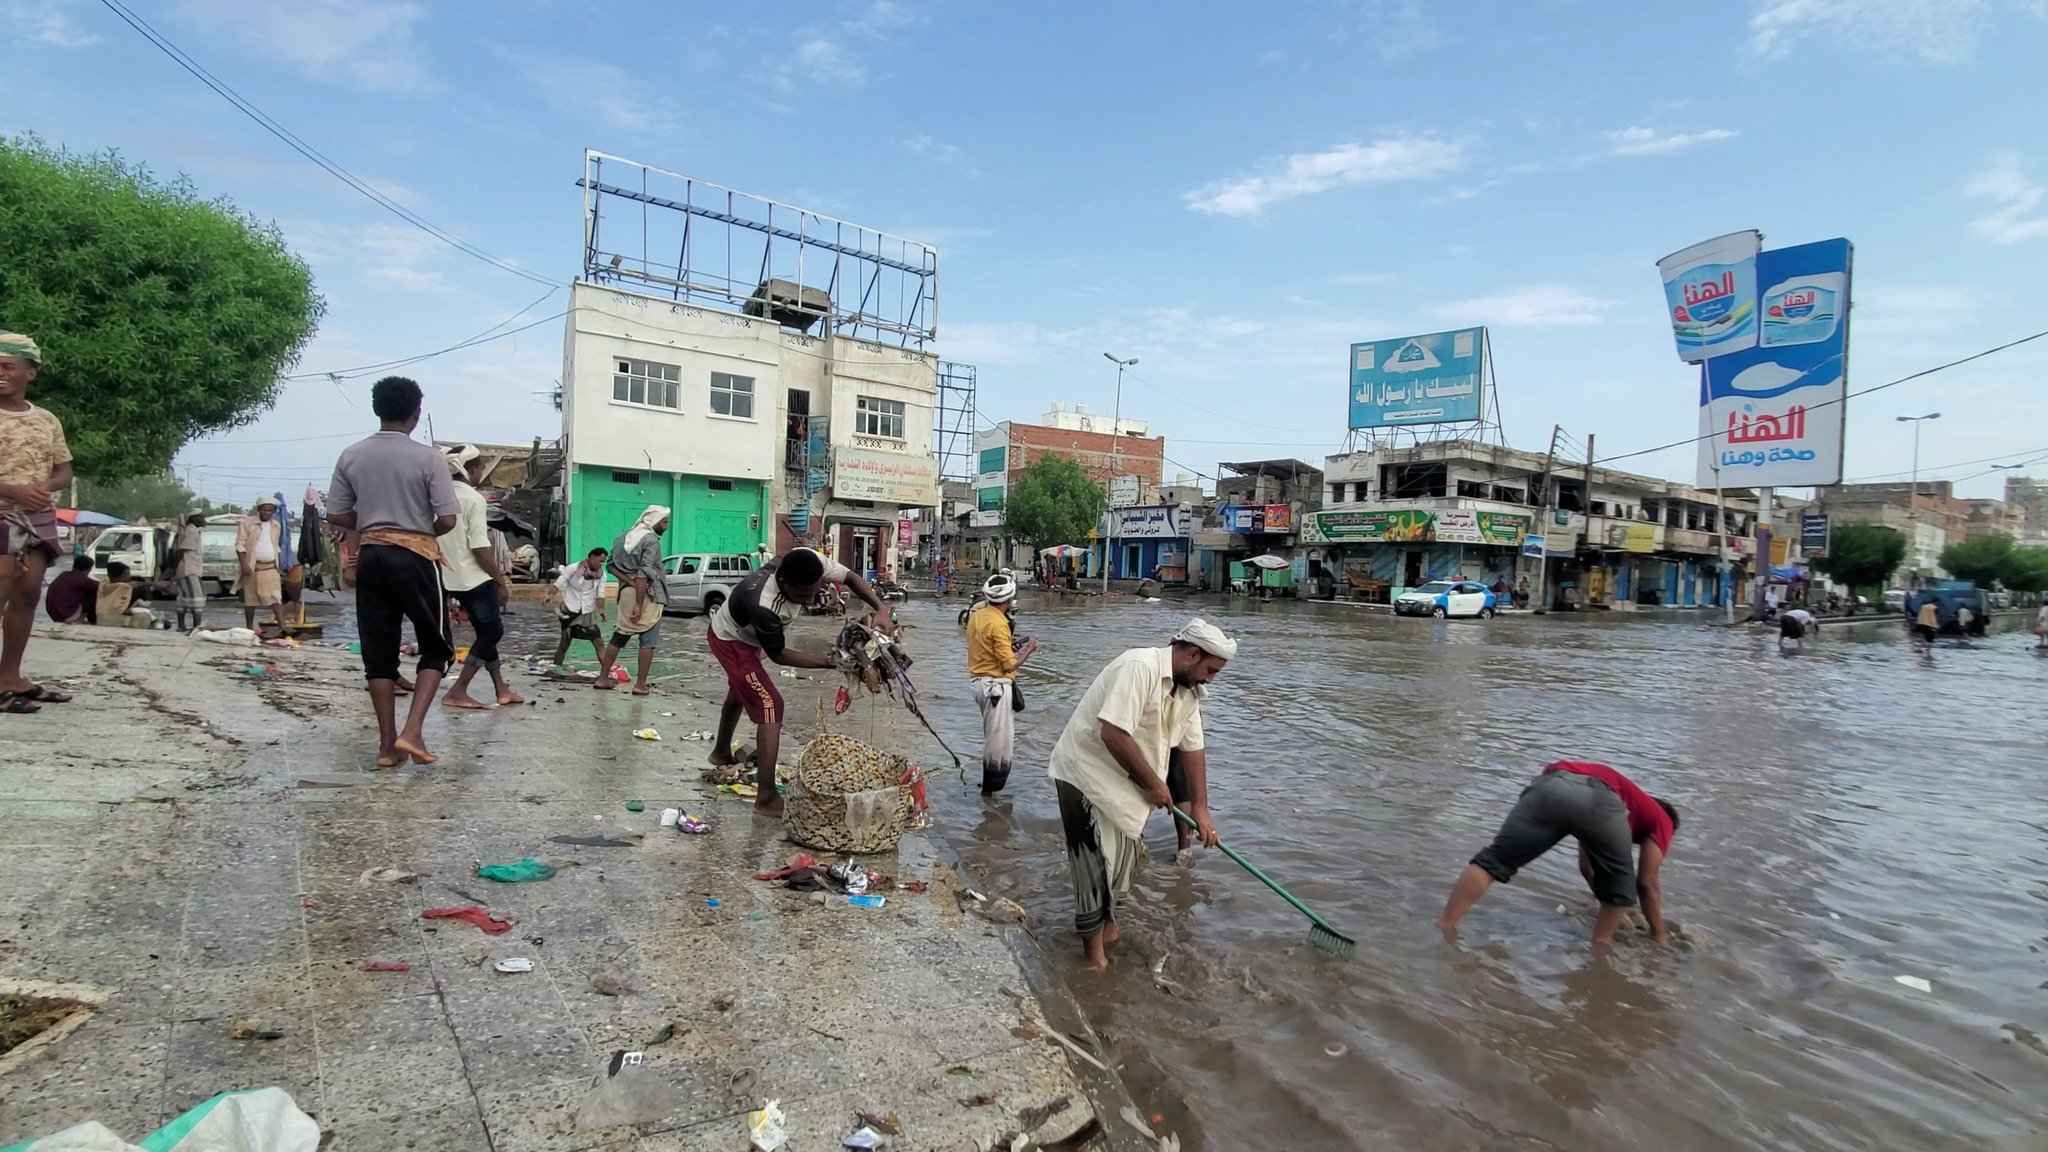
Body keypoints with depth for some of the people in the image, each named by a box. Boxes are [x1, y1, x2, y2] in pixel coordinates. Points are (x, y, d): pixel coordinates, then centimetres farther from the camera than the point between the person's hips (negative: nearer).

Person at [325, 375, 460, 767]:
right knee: (435, 647, 7)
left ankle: (388, 744, 12)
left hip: (371, 556, 4)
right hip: (415, 557, -4)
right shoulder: (427, 458, -9)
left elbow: (336, 515, 5)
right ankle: (411, 732, -8)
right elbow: (447, 520, -12)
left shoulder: (351, 456, 4)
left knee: (379, 652, 9)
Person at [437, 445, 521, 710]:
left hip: (451, 579, 8)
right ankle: (457, 693, 0)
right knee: (491, 632, 4)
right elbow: (480, 548, -18)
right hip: (476, 579, -8)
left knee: (488, 632, 17)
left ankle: (501, 689, 24)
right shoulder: (473, 499, -15)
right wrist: (502, 580, -10)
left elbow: (438, 540, 8)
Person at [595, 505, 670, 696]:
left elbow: (612, 565, 8)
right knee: (648, 642, 1)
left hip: (626, 592, 7)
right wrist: (639, 605, -22)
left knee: (619, 636, 15)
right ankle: (641, 685, 0)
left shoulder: (625, 536, 13)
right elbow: (644, 573, -20)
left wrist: (629, 581, -3)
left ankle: (603, 678, 17)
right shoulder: (651, 540, -11)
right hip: (647, 594, -7)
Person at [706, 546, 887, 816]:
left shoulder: (810, 562, -30)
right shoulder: (764, 606, -44)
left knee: (739, 693, 29)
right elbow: (778, 655, -28)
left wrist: (880, 608, -28)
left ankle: (721, 753, 56)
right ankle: (766, 799, -14)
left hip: (744, 634, 9)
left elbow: (851, 577, -14)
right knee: (770, 705, -17)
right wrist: (828, 660, -32)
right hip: (730, 641, -8)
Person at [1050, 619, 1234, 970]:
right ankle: (1094, 944, 15)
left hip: (1125, 782, 9)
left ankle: (1107, 919, 39)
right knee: (1095, 863, -1)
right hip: (1085, 773, -8)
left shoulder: (1189, 691, 2)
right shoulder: (1140, 668, -28)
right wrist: (1154, 783, -21)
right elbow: (1113, 734, -33)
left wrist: (1200, 807, 5)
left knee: (1124, 858, 17)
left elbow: (1193, 748, 8)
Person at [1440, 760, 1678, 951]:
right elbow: (1649, 885, 33)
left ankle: (1445, 928, 3)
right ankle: (1600, 948, 21)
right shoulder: (1661, 821, 37)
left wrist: (1612, 912, 66)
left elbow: (1586, 868, 55)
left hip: (1549, 785, 4)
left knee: (1493, 860, 9)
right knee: (1621, 882, 24)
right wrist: (1658, 937, 45)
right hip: (1597, 797, -4)